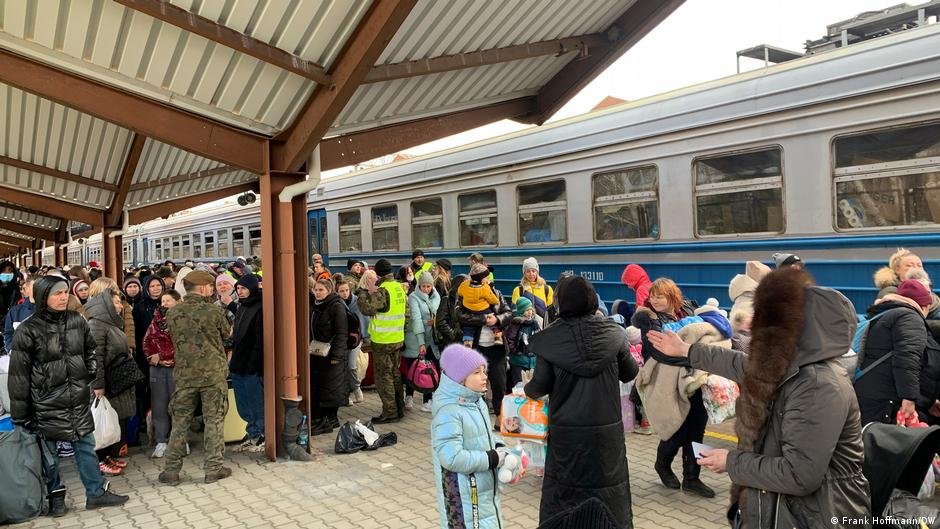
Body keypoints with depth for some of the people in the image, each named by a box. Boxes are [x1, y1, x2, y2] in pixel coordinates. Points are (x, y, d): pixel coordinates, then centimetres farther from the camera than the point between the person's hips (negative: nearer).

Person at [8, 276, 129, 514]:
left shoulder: (77, 321, 1)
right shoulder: (28, 330, -11)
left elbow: (91, 351, 15)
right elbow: (19, 374, -8)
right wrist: (19, 413, -7)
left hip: (79, 398, 4)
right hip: (46, 402, -4)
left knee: (86, 445, 11)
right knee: (48, 452, 10)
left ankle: (96, 493, 21)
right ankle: (56, 495, 28)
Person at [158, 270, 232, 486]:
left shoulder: (172, 313, -1)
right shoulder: (213, 312, -10)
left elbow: (174, 337, 12)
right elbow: (227, 333, 6)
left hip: (185, 375, 3)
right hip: (213, 374, -3)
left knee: (180, 423, 11)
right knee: (214, 421, 6)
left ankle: (171, 470, 16)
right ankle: (213, 469, 12)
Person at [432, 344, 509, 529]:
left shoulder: (476, 401, 5)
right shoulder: (448, 411, -25)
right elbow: (452, 457, -30)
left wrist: (498, 448, -2)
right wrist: (492, 459, -22)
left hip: (485, 487, 9)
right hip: (463, 494, -9)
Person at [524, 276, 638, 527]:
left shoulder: (550, 338, -11)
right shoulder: (613, 332, -5)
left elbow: (541, 385, -7)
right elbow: (630, 374, 7)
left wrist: (527, 390, 15)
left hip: (566, 429, -1)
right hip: (607, 427, 2)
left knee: (563, 490, 14)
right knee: (609, 485, 17)